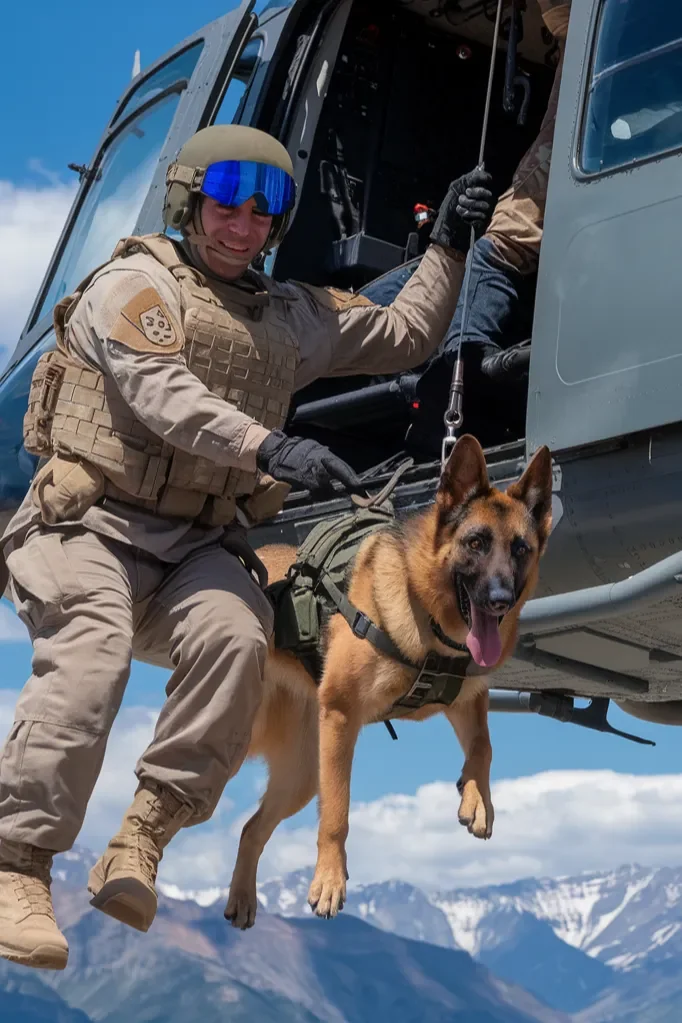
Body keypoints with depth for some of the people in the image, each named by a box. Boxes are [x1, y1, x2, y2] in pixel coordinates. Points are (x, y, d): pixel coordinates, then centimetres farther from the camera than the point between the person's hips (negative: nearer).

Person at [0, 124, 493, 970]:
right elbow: (160, 392, -16)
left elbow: (404, 336, 31)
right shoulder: (138, 282, 2)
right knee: (90, 657, -29)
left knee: (235, 637, -29)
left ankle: (145, 835, -22)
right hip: (95, 519, -4)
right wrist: (269, 445, -29)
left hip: (201, 542, 4)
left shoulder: (293, 315, 22)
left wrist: (447, 248, 21)